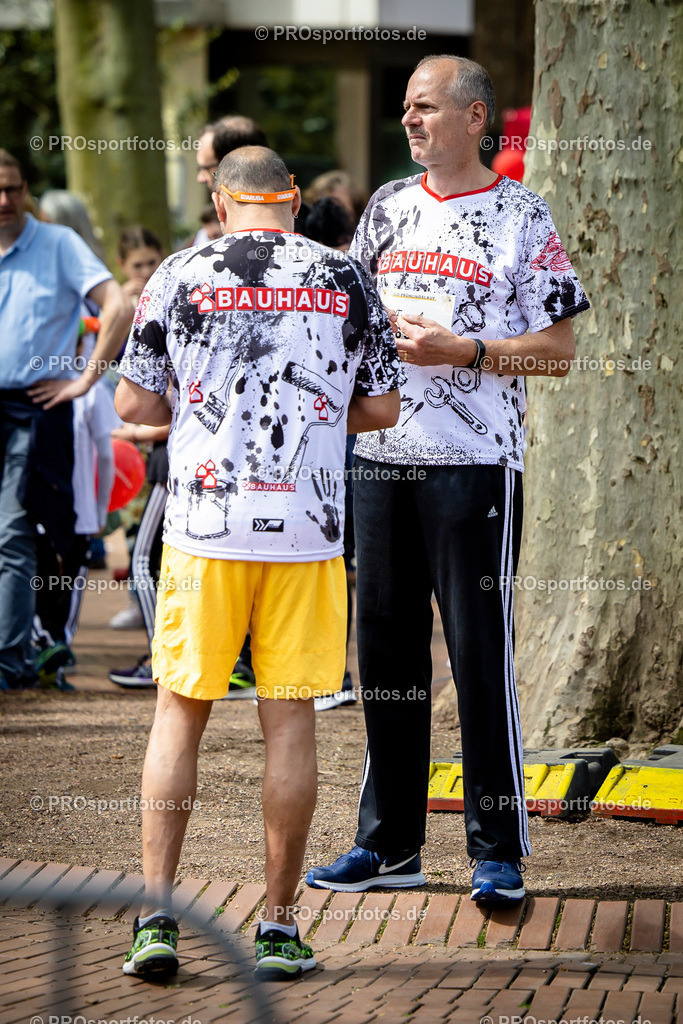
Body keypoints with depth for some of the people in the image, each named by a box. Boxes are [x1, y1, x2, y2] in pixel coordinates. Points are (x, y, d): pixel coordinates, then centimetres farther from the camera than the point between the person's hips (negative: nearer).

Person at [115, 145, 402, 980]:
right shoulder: (343, 280, 3)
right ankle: (278, 931, 8)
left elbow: (133, 405, 2)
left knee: (179, 715, 8)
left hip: (204, 527, 0)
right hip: (307, 531, 0)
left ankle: (155, 917, 2)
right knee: (290, 723, 4)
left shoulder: (181, 275, 0)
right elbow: (381, 410, 7)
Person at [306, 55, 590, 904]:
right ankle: (389, 844, 18)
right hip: (380, 454, 5)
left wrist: (461, 349, -15)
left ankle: (497, 851, 3)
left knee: (481, 656, -5)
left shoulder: (522, 215, -2)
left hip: (475, 462, -5)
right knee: (385, 649, 9)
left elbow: (557, 349, -5)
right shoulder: (388, 206, 13)